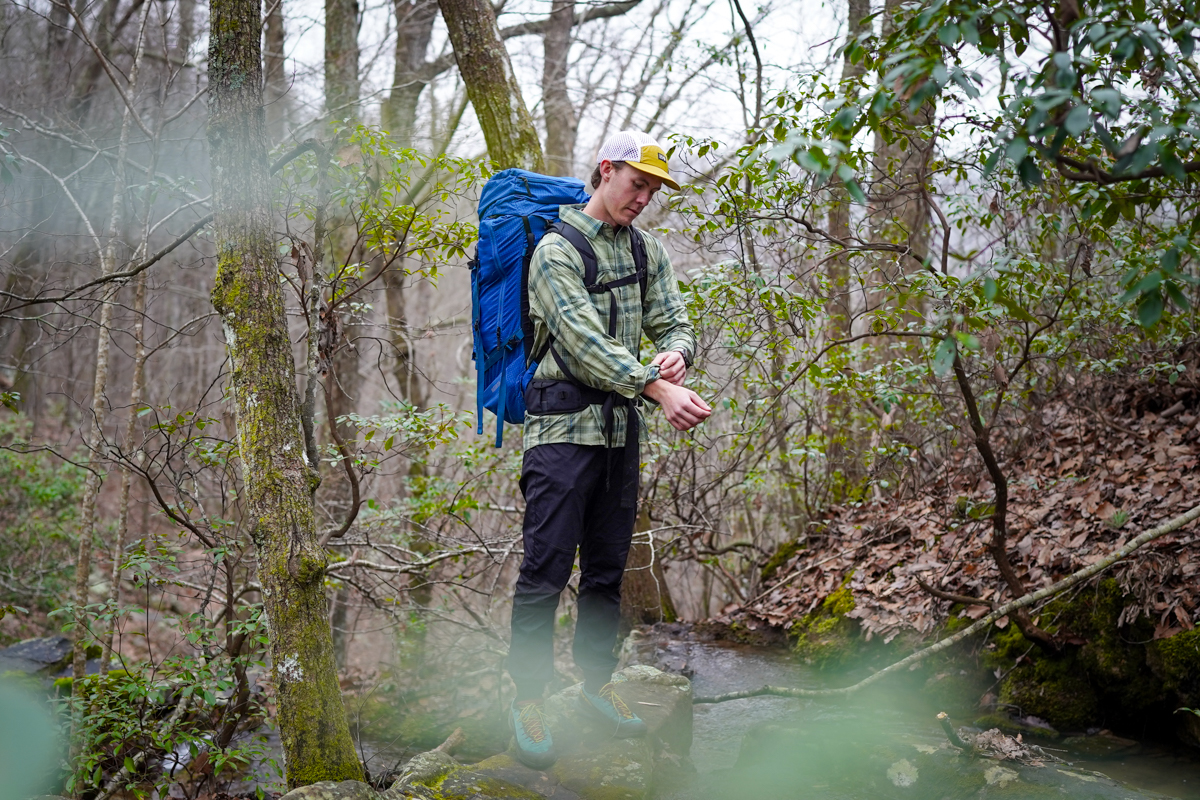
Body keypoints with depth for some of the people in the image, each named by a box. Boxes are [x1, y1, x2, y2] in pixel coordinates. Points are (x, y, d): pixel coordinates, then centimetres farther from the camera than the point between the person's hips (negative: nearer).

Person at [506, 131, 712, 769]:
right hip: (565, 423, -6)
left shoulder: (647, 251, 11)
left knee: (608, 566, 14)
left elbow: (674, 323, 10)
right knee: (546, 567, -6)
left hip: (622, 426, 7)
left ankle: (597, 681, 27)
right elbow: (584, 343, -21)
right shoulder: (558, 250, -10)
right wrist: (658, 388, -31)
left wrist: (676, 353, -16)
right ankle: (527, 698, 5)